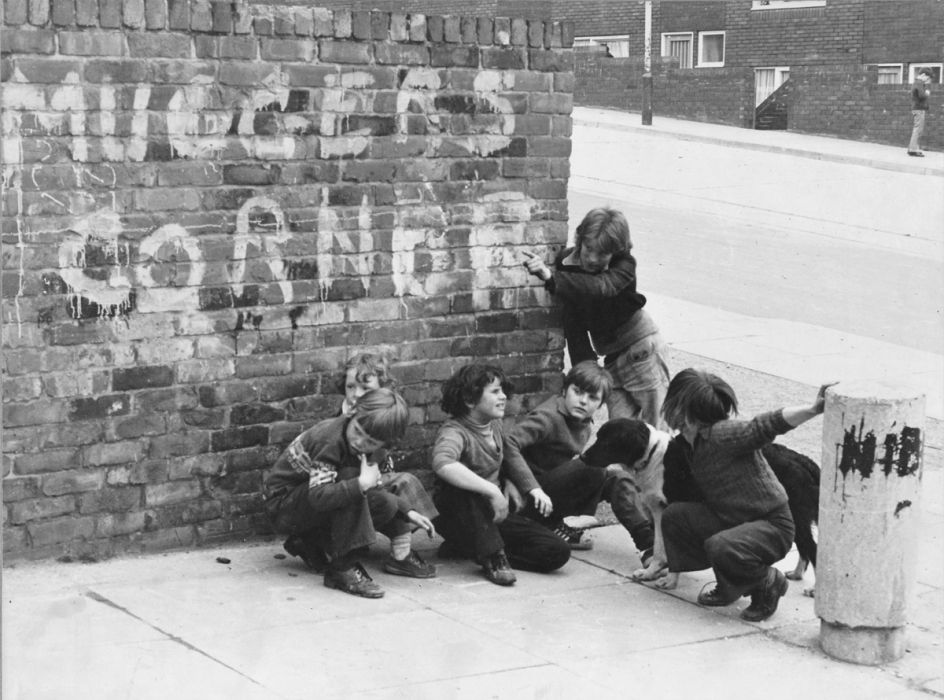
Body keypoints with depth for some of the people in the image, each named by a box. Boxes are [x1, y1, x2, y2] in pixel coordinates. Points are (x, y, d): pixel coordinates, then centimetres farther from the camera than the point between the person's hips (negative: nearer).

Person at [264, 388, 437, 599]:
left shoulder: (372, 448, -3)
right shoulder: (329, 440, -29)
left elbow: (374, 487, 9)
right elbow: (319, 496, -39)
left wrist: (408, 512, -3)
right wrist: (362, 483, -41)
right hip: (283, 506, -8)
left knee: (386, 504, -10)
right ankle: (342, 569, -30)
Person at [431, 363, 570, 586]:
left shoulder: (495, 425, 5)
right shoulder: (454, 431, -20)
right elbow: (442, 464, -44)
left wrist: (535, 489, 6)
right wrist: (493, 491, -44)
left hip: (494, 515, 7)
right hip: (459, 515, -7)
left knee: (558, 552, -11)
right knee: (461, 487, -40)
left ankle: (469, 548, -3)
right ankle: (493, 558, -27)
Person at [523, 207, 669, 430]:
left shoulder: (624, 265, -18)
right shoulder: (567, 263, -8)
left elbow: (601, 288, -41)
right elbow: (574, 327, -8)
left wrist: (551, 278, -54)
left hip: (641, 347, -4)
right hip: (612, 357, 4)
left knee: (654, 426, -3)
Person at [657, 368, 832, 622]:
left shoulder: (721, 434, -22)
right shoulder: (688, 443, 5)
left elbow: (769, 425, -36)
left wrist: (812, 409, -54)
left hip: (772, 526, -9)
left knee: (719, 546, -35)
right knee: (674, 515, 1)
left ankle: (769, 583, -2)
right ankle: (729, 588, 14)